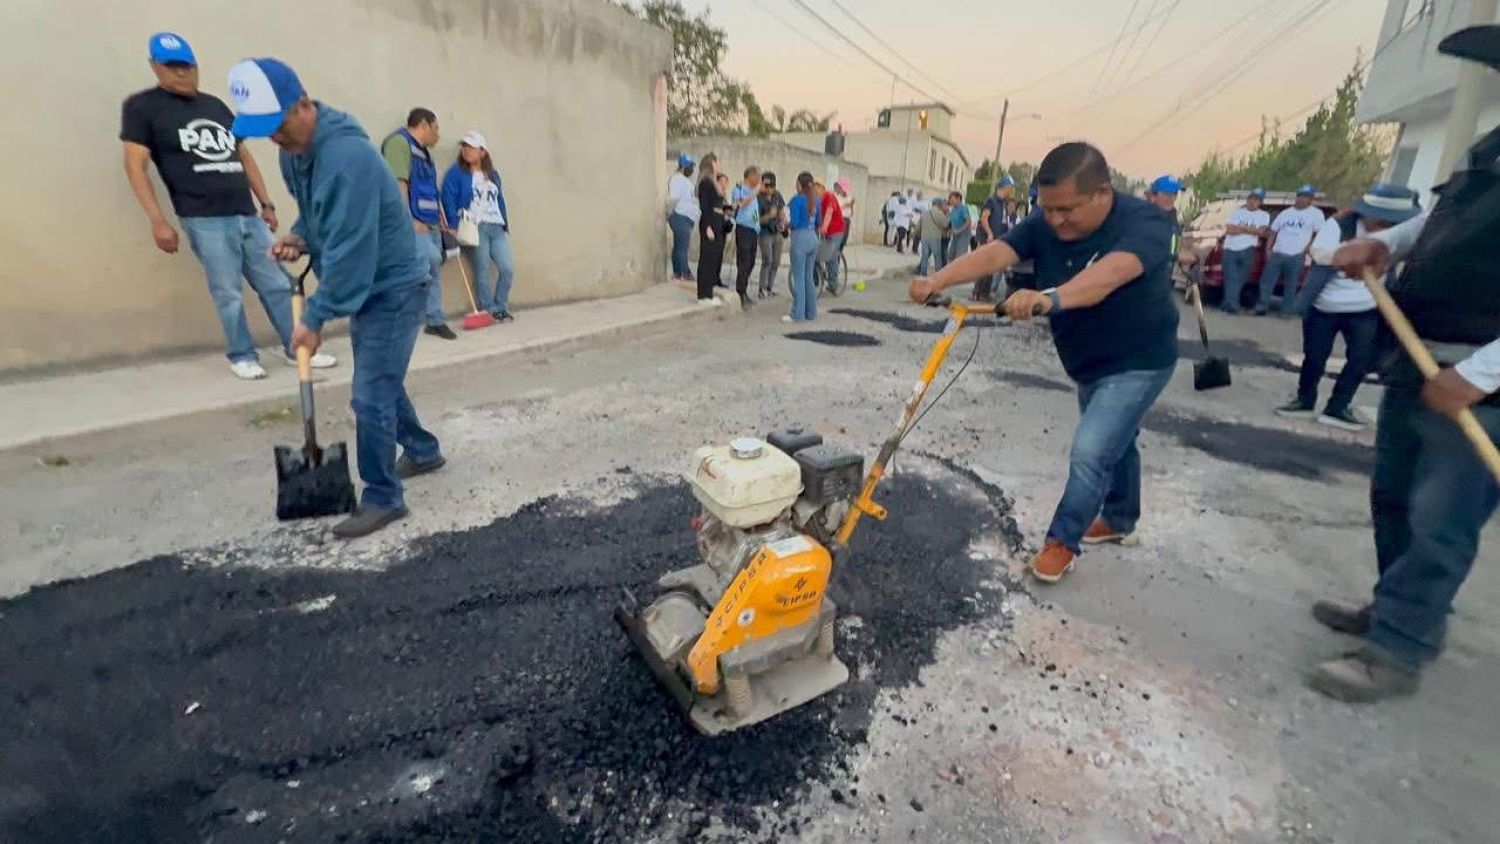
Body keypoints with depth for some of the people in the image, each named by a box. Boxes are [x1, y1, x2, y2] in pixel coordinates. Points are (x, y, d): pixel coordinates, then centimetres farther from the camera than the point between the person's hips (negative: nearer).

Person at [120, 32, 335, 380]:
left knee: (277, 285, 4)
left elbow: (243, 156, 22)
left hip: (248, 215, 5)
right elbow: (135, 165, -3)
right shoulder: (142, 106, 2)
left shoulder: (216, 106, 17)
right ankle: (242, 356, 11)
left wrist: (266, 203, 16)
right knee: (229, 294, -3)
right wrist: (157, 220, -12)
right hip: (205, 221, -5)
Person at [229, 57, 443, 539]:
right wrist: (299, 236, -3)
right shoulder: (293, 150, 4)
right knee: (381, 382, 20)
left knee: (371, 396, -9)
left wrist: (315, 318, -21)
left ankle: (383, 499, 3)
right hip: (367, 286, 10)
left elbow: (350, 247, -27)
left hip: (393, 286, -10)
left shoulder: (348, 156, -26)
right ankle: (423, 451, 39)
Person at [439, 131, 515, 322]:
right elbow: (448, 202, -5)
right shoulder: (456, 173, 2)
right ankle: (489, 310, 7)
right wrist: (455, 228, -14)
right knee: (481, 272, -4)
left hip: (496, 228, 5)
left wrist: (505, 226, 16)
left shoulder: (493, 174, 19)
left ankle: (501, 307, 13)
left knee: (508, 269, -4)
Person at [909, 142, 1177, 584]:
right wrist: (936, 280, -47)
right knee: (1114, 441, 24)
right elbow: (993, 254, -29)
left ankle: (1062, 540, 8)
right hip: (1087, 363, 7)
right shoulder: (1044, 225, -13)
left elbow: (1110, 274, -51)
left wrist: (1048, 298, -69)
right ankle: (1120, 520, 46)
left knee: (1090, 452, -14)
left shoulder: (1142, 222, -30)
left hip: (1137, 363, -6)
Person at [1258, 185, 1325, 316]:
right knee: (1266, 281, -1)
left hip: (1296, 256, -3)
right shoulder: (1285, 213, 15)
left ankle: (1286, 311, 5)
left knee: (1290, 285, 1)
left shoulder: (1316, 214, 4)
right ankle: (1262, 307, 6)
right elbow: (1273, 231, 16)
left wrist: (1306, 250, -8)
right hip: (1277, 254, 3)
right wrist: (1269, 249, 3)